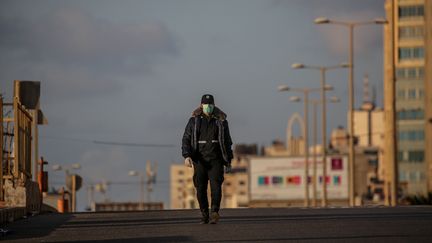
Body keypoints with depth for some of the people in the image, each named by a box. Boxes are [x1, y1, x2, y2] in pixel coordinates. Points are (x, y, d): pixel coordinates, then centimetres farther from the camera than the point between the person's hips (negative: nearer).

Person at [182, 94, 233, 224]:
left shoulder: (221, 121, 4)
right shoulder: (194, 120, 2)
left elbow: (227, 141, 12)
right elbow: (186, 139, -2)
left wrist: (228, 162, 10)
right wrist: (186, 156, -18)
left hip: (216, 160, 0)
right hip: (200, 159, 1)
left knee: (216, 185, -17)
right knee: (201, 189, 1)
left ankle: (214, 213, -25)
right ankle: (205, 216, 13)